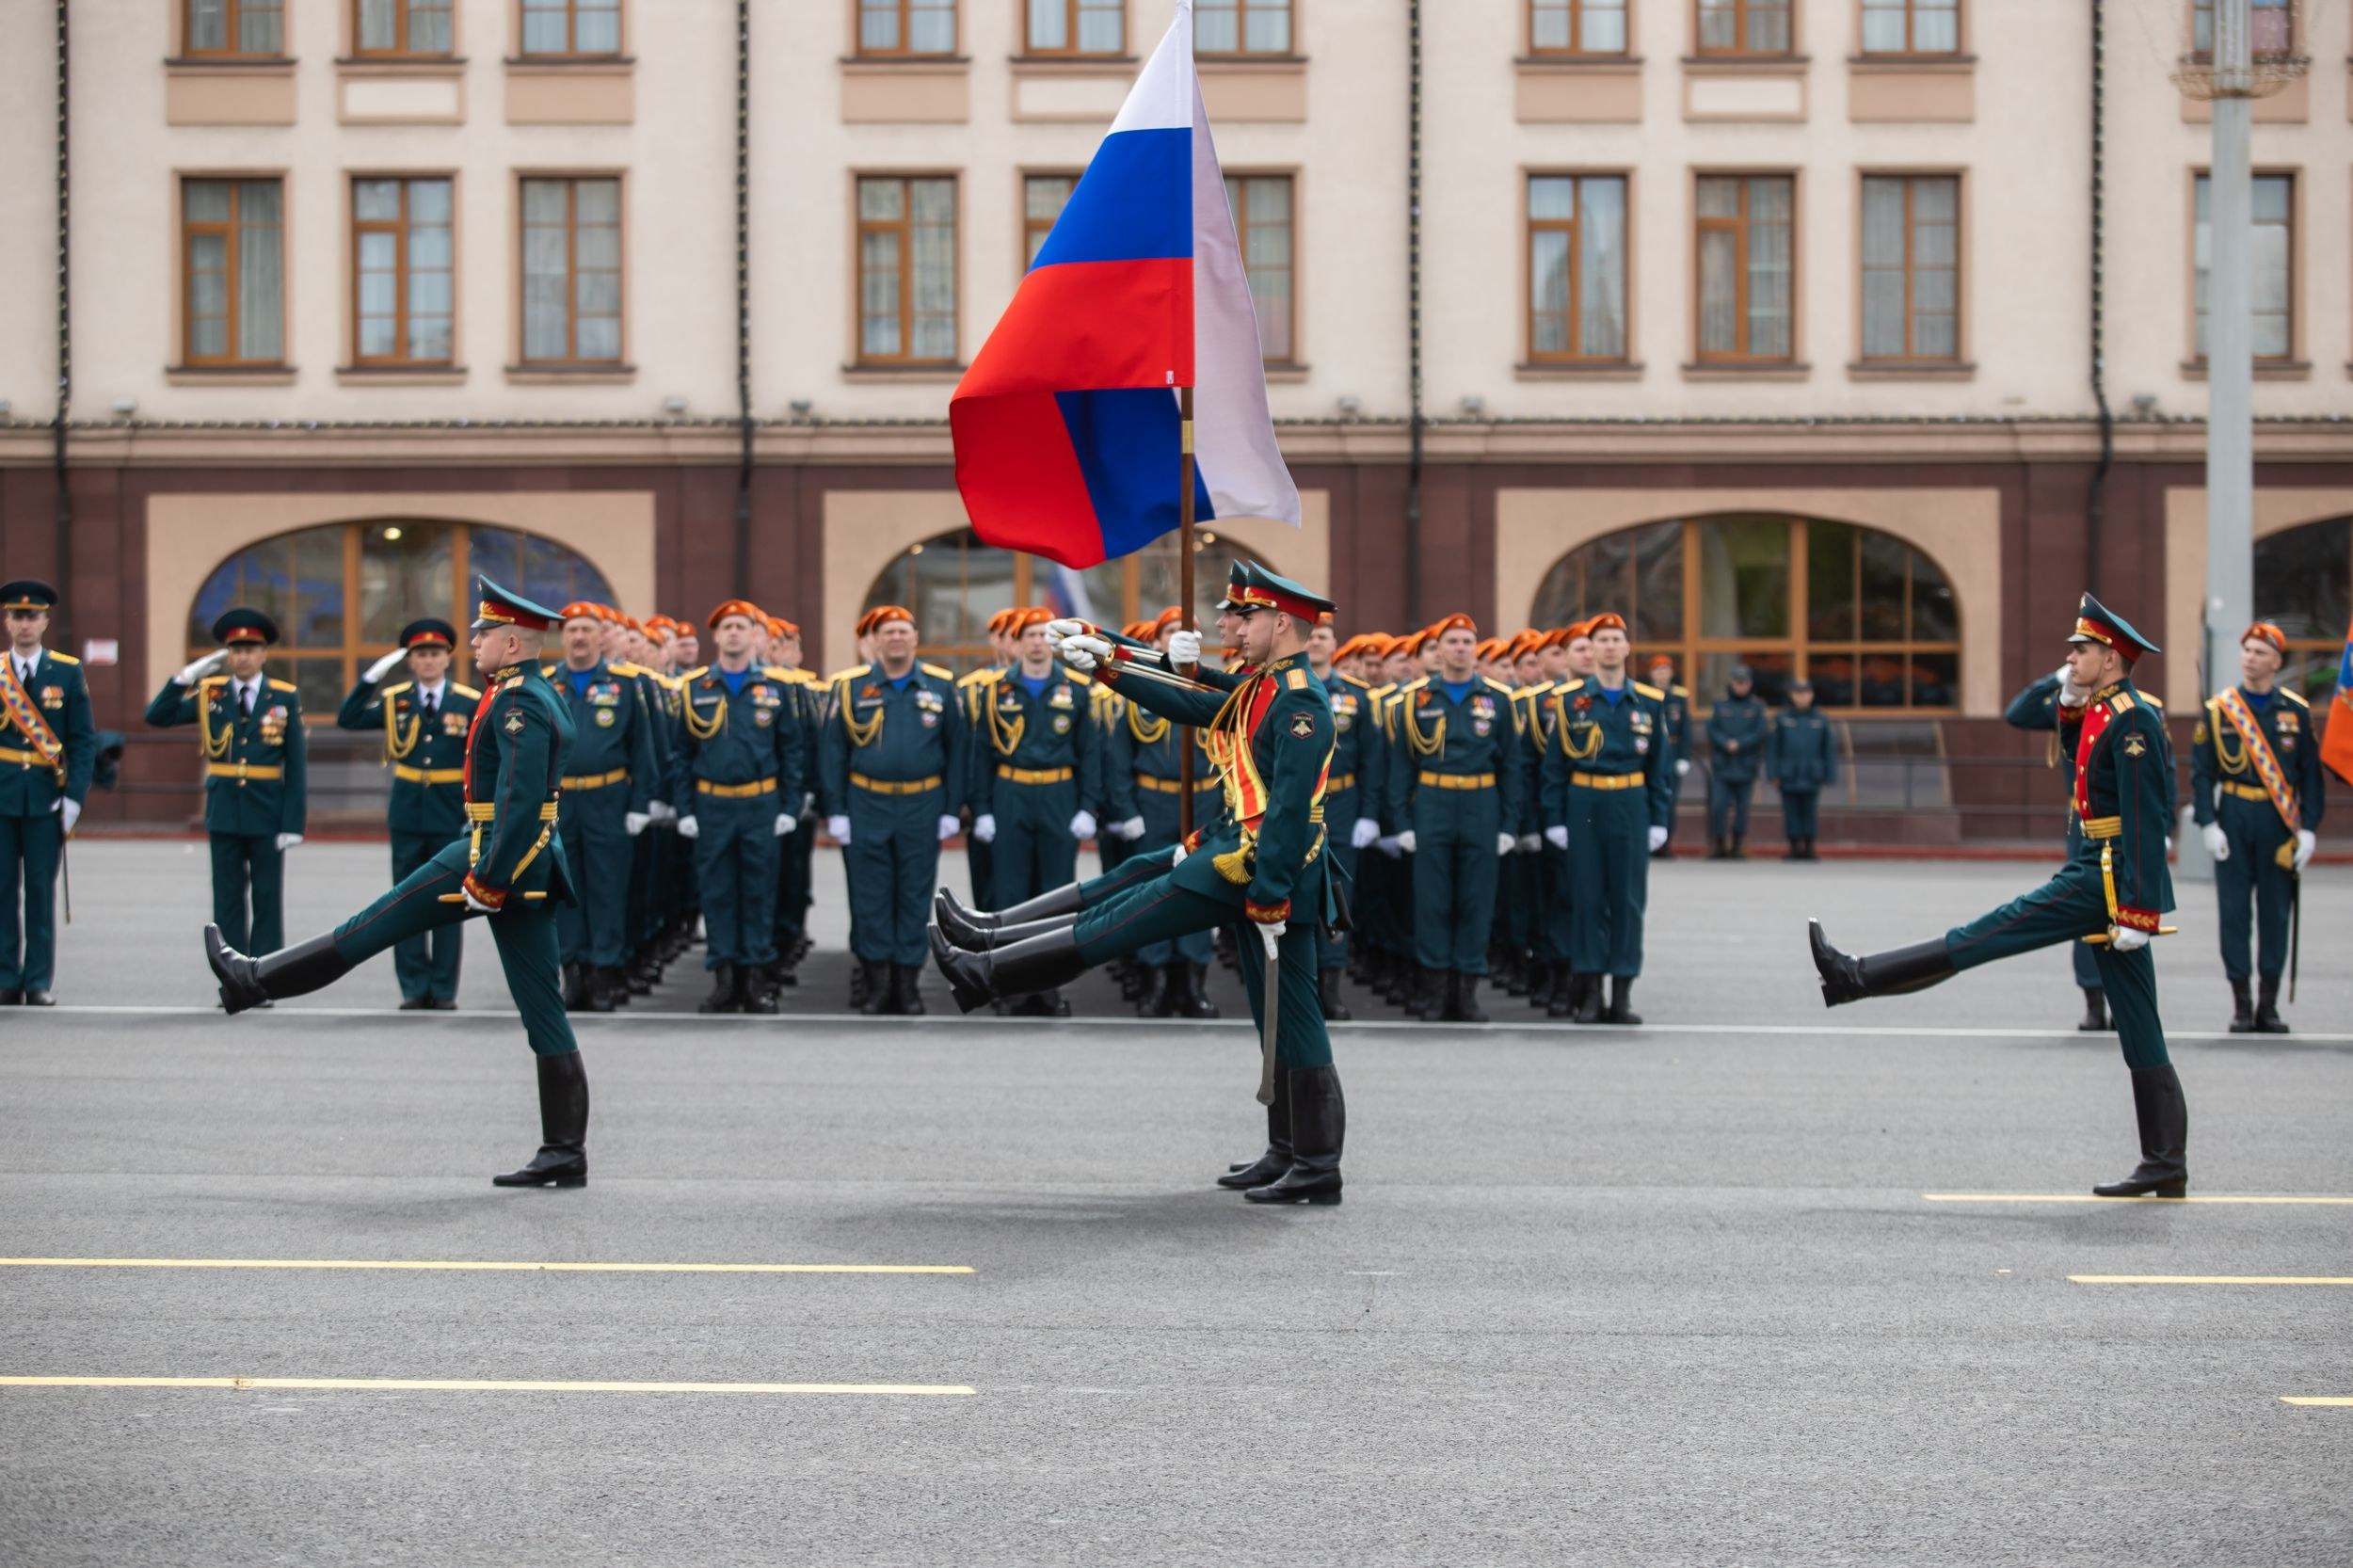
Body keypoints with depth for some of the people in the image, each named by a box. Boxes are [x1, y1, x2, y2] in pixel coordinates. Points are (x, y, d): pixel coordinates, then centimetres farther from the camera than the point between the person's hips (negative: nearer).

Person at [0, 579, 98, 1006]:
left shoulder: (68, 673, 4)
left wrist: (74, 796, -6)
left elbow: (84, 740, 2)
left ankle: (40, 983, 6)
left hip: (46, 797, -1)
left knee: (41, 891, 1)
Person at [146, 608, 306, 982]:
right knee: (228, 900, 4)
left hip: (266, 815, -2)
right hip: (224, 814, 2)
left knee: (267, 900, 2)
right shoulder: (209, 693, 5)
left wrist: (293, 822, -7)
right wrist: (185, 677, -9)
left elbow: (297, 766, -1)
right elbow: (157, 717, 1)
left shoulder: (285, 698, 0)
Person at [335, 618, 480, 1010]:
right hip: (407, 815, 2)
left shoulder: (469, 703, -1)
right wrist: (371, 678, -9)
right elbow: (347, 720, 0)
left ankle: (443, 989, 9)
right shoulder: (394, 700, 5)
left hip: (450, 816, -2)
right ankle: (414, 988, 9)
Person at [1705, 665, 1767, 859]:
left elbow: (1759, 733, -2)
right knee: (1718, 805, -8)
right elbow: (1712, 729, 1)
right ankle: (1719, 845, 0)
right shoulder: (1721, 704, 6)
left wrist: (1739, 744, -14)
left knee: (1742, 807, 4)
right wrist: (1726, 743, -14)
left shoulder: (1757, 707, 5)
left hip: (1745, 766, 0)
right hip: (1722, 765, 0)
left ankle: (1737, 847, 13)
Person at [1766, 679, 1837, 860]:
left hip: (1811, 776, 0)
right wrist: (1773, 774, -4)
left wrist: (1829, 777, 3)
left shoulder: (1821, 720, 5)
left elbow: (1829, 750, 7)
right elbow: (1772, 748, 2)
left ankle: (1808, 847, 10)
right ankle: (1795, 847, 8)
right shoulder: (1781, 719, 3)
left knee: (1809, 812, 2)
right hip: (1789, 776, 0)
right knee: (1791, 811, 1)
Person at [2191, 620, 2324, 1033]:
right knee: (2235, 913, 0)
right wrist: (2209, 825, -8)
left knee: (2276, 913, 4)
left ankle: (2269, 1005, 12)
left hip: (2278, 823, 1)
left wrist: (2309, 829, -4)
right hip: (2233, 822, -1)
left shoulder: (2297, 712, 4)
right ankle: (2242, 1005, 6)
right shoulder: (2217, 710, 2)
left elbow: (2311, 774, 4)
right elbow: (2201, 773, 1)